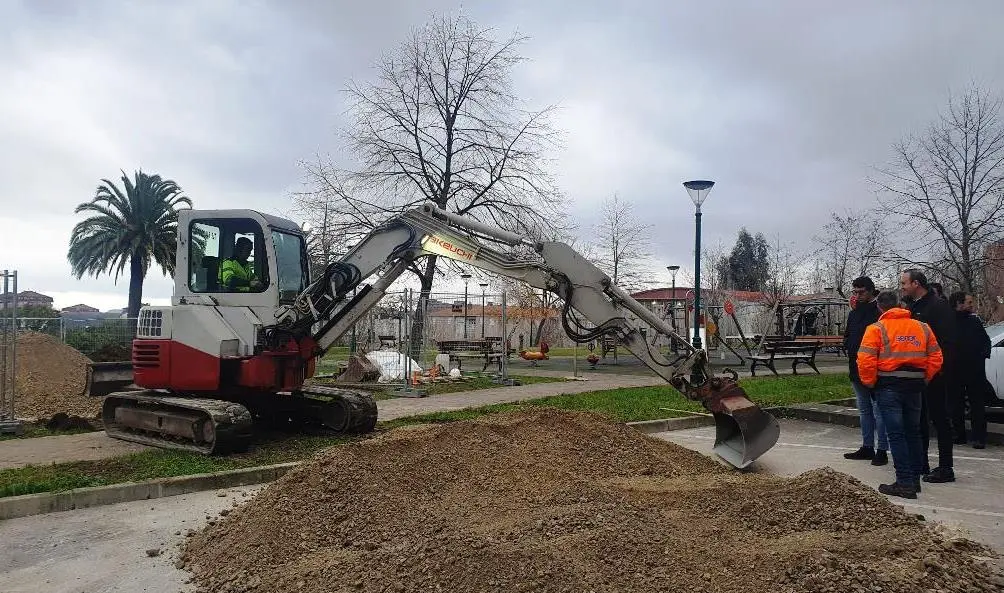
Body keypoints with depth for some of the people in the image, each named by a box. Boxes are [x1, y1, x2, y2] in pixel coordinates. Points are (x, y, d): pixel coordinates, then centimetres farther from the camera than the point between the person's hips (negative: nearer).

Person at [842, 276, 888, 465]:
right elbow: (848, 335, 24)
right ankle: (867, 447, 25)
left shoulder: (879, 311, -11)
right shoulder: (854, 313, 14)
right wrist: (849, 349, 6)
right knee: (864, 409, 16)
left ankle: (882, 450, 5)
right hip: (857, 369, 9)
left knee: (878, 410, -3)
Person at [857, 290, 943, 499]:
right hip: (915, 387, 5)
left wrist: (870, 383, -1)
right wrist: (924, 380, 13)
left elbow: (865, 361, -14)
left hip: (889, 387, -5)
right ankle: (915, 479, 23)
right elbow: (936, 358, 7)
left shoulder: (876, 329, -6)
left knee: (896, 434, -3)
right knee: (913, 433, 16)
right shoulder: (922, 328, 9)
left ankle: (905, 483, -6)